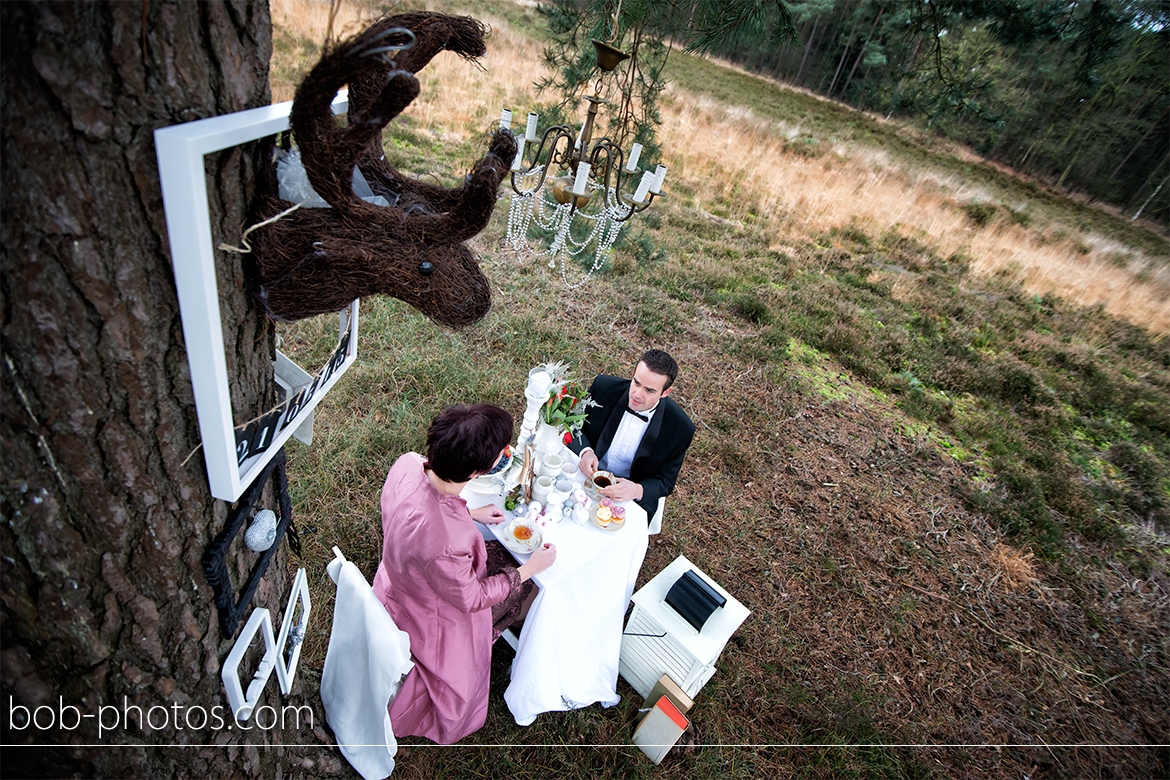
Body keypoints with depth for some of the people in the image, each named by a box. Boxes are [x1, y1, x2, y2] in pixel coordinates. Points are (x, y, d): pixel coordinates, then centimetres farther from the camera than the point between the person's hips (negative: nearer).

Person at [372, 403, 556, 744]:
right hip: (431, 616, -6)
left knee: (502, 552, 22)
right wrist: (530, 568, -13)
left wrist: (470, 512, 2)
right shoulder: (444, 543, -45)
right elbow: (470, 599, -23)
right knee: (520, 577, 16)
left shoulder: (408, 463, -26)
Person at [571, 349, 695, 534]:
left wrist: (637, 490, -30)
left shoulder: (680, 428, -18)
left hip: (632, 499, -2)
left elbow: (665, 481, -7)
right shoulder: (604, 386, -14)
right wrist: (585, 451, -22)